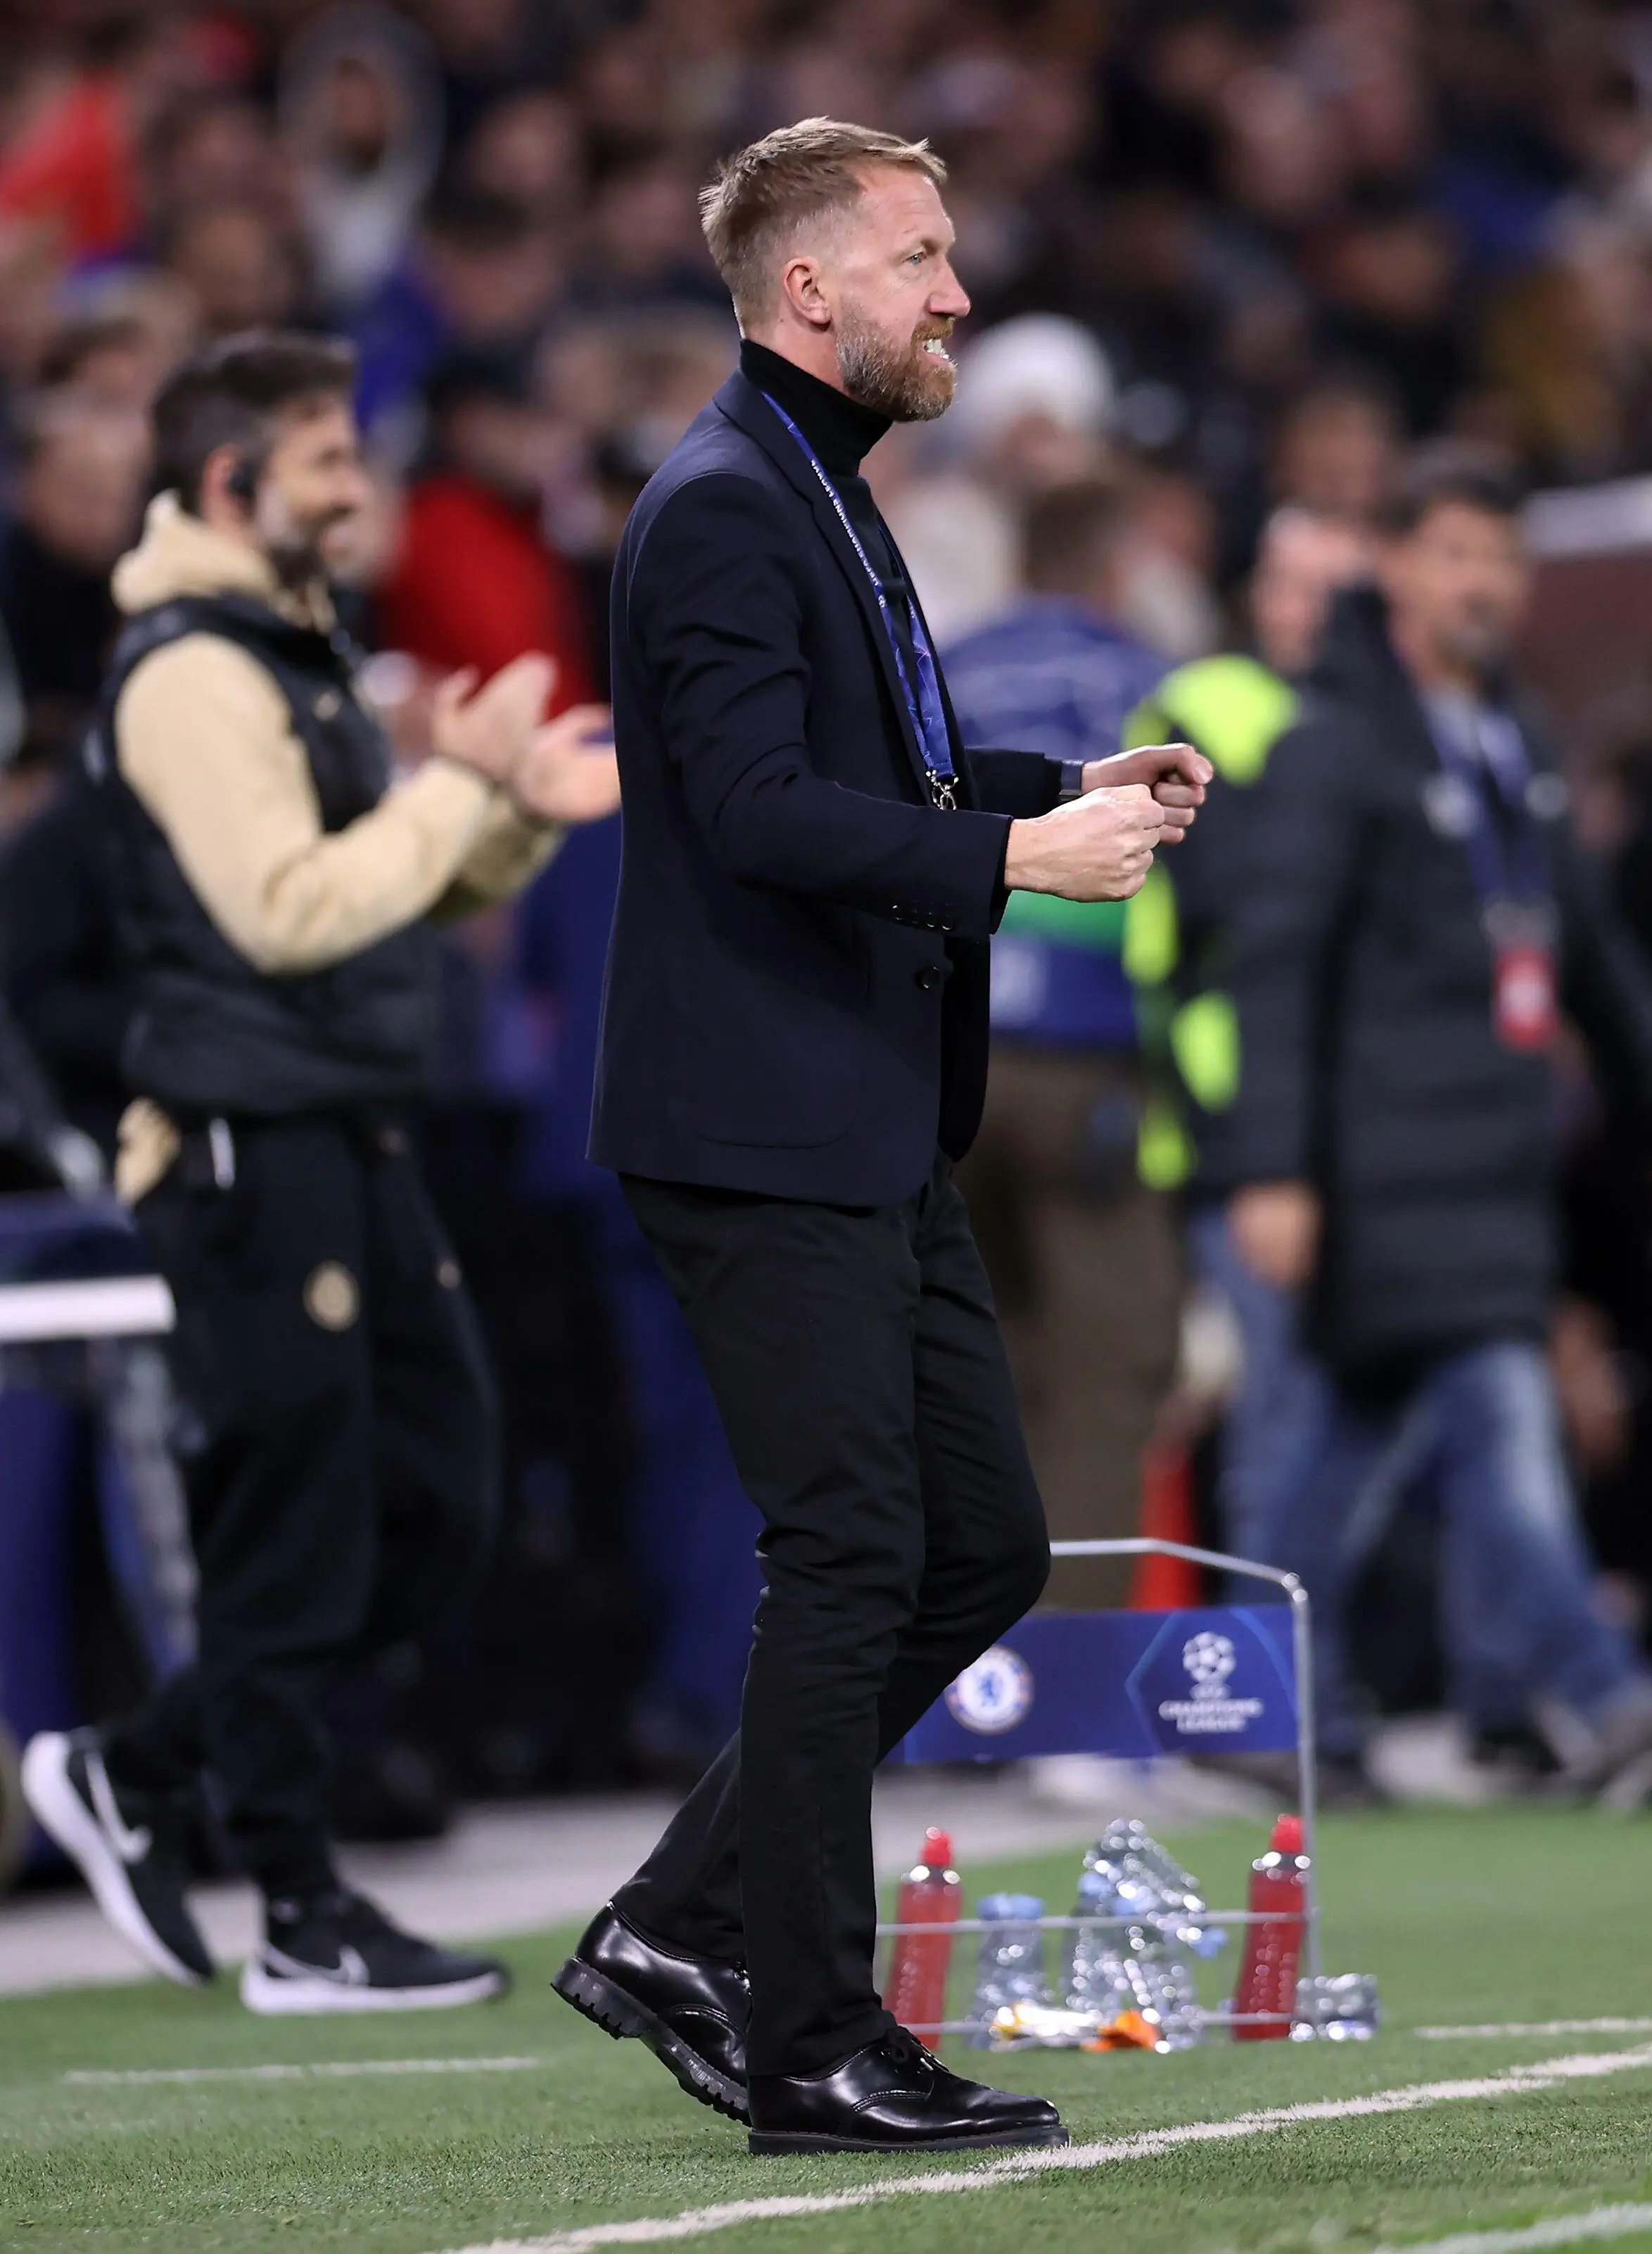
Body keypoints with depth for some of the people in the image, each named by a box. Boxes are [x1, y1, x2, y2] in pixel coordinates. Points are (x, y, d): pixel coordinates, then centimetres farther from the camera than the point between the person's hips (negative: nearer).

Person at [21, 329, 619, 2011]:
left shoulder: (300, 649, 19)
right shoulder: (189, 673, -13)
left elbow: (413, 888, 23)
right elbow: (289, 908, -21)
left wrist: (520, 811, 6)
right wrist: (459, 782, -17)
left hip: (349, 1138, 10)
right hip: (251, 1147, -10)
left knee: (432, 1511, 10)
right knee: (293, 1536, -5)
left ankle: (134, 1775, 19)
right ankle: (302, 1922, 2)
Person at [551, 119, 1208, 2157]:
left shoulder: (817, 498, 19)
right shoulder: (722, 509, -14)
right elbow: (761, 807, -23)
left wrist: (1064, 785, 14)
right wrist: (1013, 855, -26)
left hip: (871, 1130, 10)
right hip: (761, 1128, -10)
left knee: (982, 1543, 11)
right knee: (851, 1562, -7)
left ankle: (682, 1933, 16)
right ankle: (812, 2048, 0)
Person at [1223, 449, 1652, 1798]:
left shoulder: (1516, 742, 17)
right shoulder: (1335, 746, -7)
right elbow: (1275, 963, -12)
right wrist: (1272, 1169, -18)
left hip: (1499, 1153, 8)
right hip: (1392, 1161, -8)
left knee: (1380, 1429, 10)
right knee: (1495, 1406, -13)